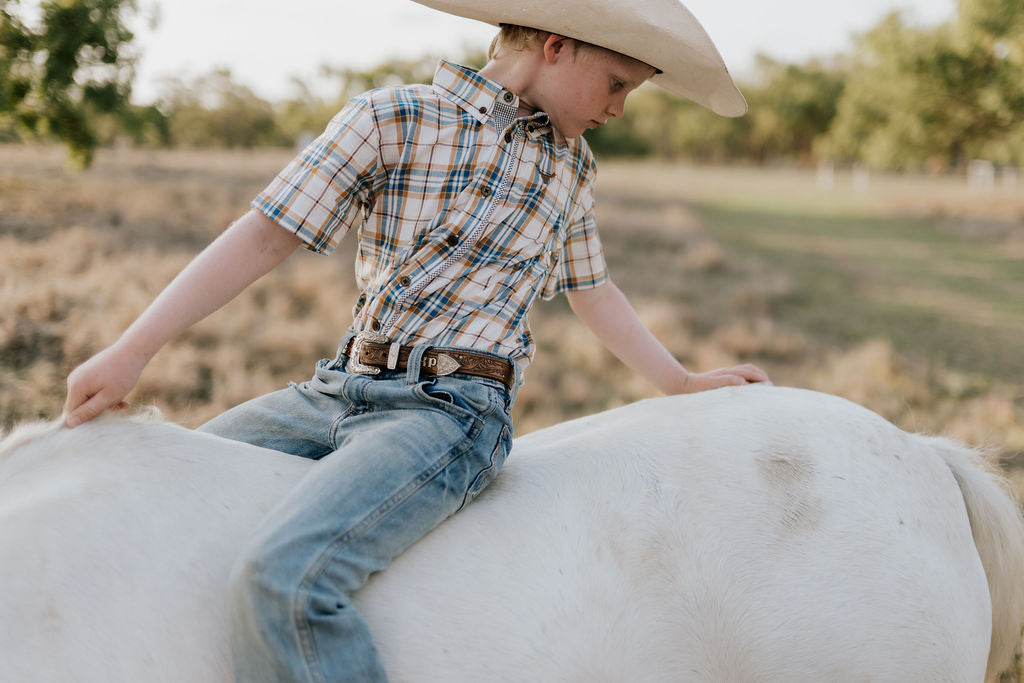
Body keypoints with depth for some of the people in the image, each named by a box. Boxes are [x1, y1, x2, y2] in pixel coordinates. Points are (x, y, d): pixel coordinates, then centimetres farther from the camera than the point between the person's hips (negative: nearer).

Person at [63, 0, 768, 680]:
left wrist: (685, 384, 29)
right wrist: (130, 353, -8)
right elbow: (264, 238, -4)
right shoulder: (391, 119, 0)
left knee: (283, 575, -28)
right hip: (340, 390, 2)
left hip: (450, 409, -2)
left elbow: (593, 291, 27)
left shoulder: (572, 163, 12)